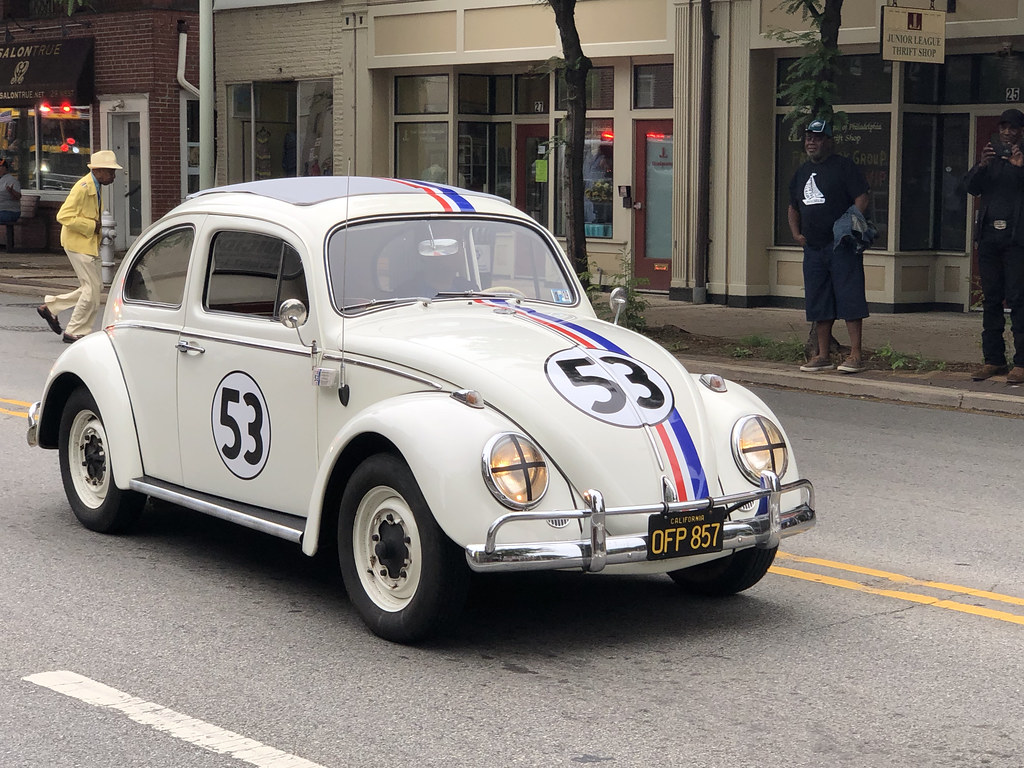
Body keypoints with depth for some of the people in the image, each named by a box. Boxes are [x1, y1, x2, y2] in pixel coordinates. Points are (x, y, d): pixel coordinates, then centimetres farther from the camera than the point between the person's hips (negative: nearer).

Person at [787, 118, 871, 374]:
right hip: (813, 247, 7)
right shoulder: (801, 172, 18)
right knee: (818, 302, 8)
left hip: (843, 246, -7)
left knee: (849, 297, -9)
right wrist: (796, 233, 14)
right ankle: (822, 355, 15)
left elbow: (862, 199, -8)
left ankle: (856, 354, -9)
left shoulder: (844, 166, -2)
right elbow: (793, 207, 28)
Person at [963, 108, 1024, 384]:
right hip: (989, 234, 5)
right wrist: (981, 166, -12)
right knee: (991, 299, 7)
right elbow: (971, 187, 6)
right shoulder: (991, 152, 15)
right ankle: (993, 360, 13)